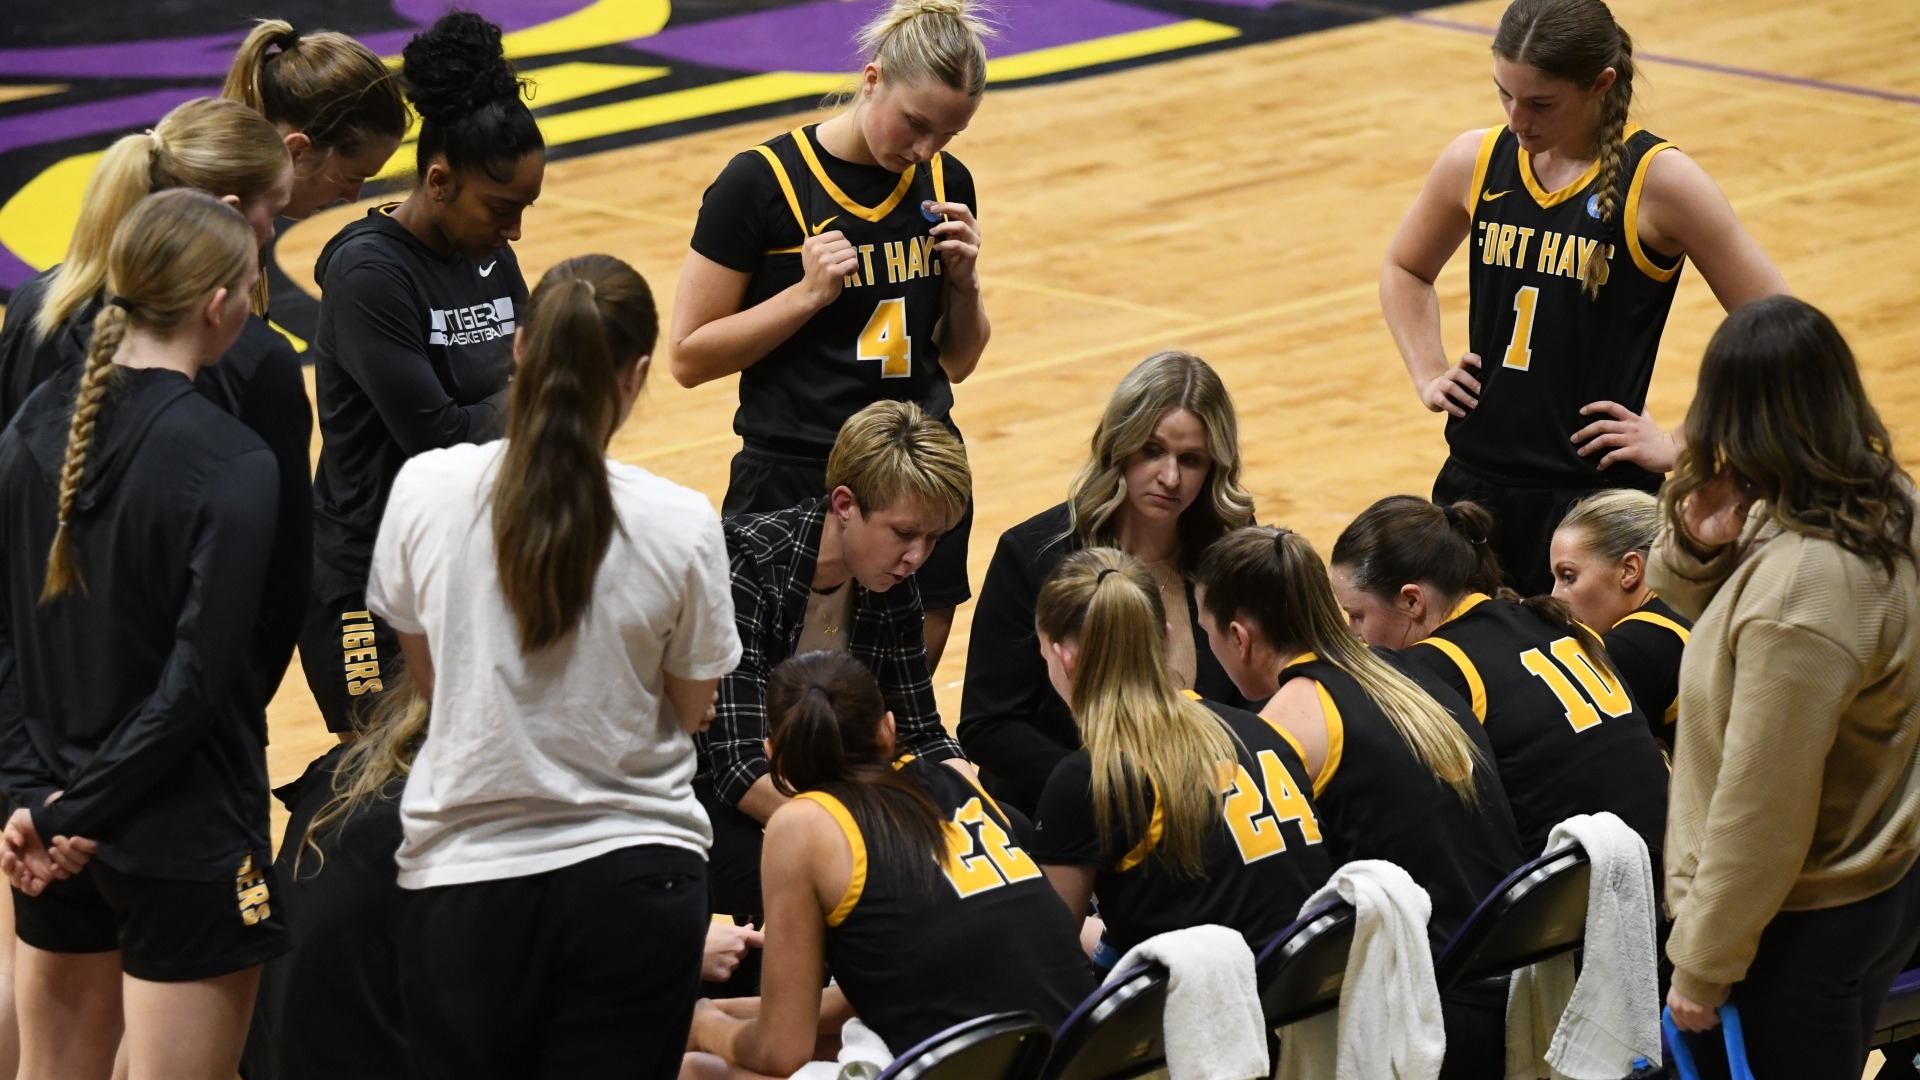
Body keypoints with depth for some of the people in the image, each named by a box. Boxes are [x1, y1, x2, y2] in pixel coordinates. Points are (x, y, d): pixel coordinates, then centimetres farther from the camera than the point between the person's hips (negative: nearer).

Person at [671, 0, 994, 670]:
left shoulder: (945, 185, 6)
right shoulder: (763, 182, -9)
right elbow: (690, 357, -8)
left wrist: (964, 282, -4)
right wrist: (810, 293, -17)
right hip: (794, 486, -5)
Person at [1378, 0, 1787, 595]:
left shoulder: (1657, 180, -10)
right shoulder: (1475, 162, 4)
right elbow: (1404, 270, 24)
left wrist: (1682, 448, -10)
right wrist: (1429, 377, 11)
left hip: (1598, 499, -5)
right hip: (1474, 484, 5)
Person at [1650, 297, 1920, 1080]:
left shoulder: (1798, 591, -31)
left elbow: (1759, 815, -25)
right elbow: (1701, 610, 14)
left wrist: (1701, 968, -13)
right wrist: (1699, 548, -10)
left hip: (1802, 933, -9)